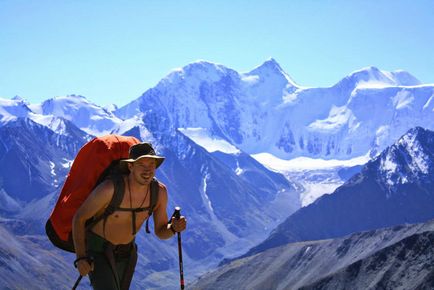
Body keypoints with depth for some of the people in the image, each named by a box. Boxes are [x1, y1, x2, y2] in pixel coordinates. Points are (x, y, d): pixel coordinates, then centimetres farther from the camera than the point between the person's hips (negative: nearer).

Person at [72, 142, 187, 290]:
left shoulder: (160, 192, -16)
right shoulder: (109, 188, -32)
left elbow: (161, 232, -4)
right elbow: (79, 218, -18)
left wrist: (174, 228, -28)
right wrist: (80, 258, -26)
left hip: (126, 252, 6)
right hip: (97, 250, -6)